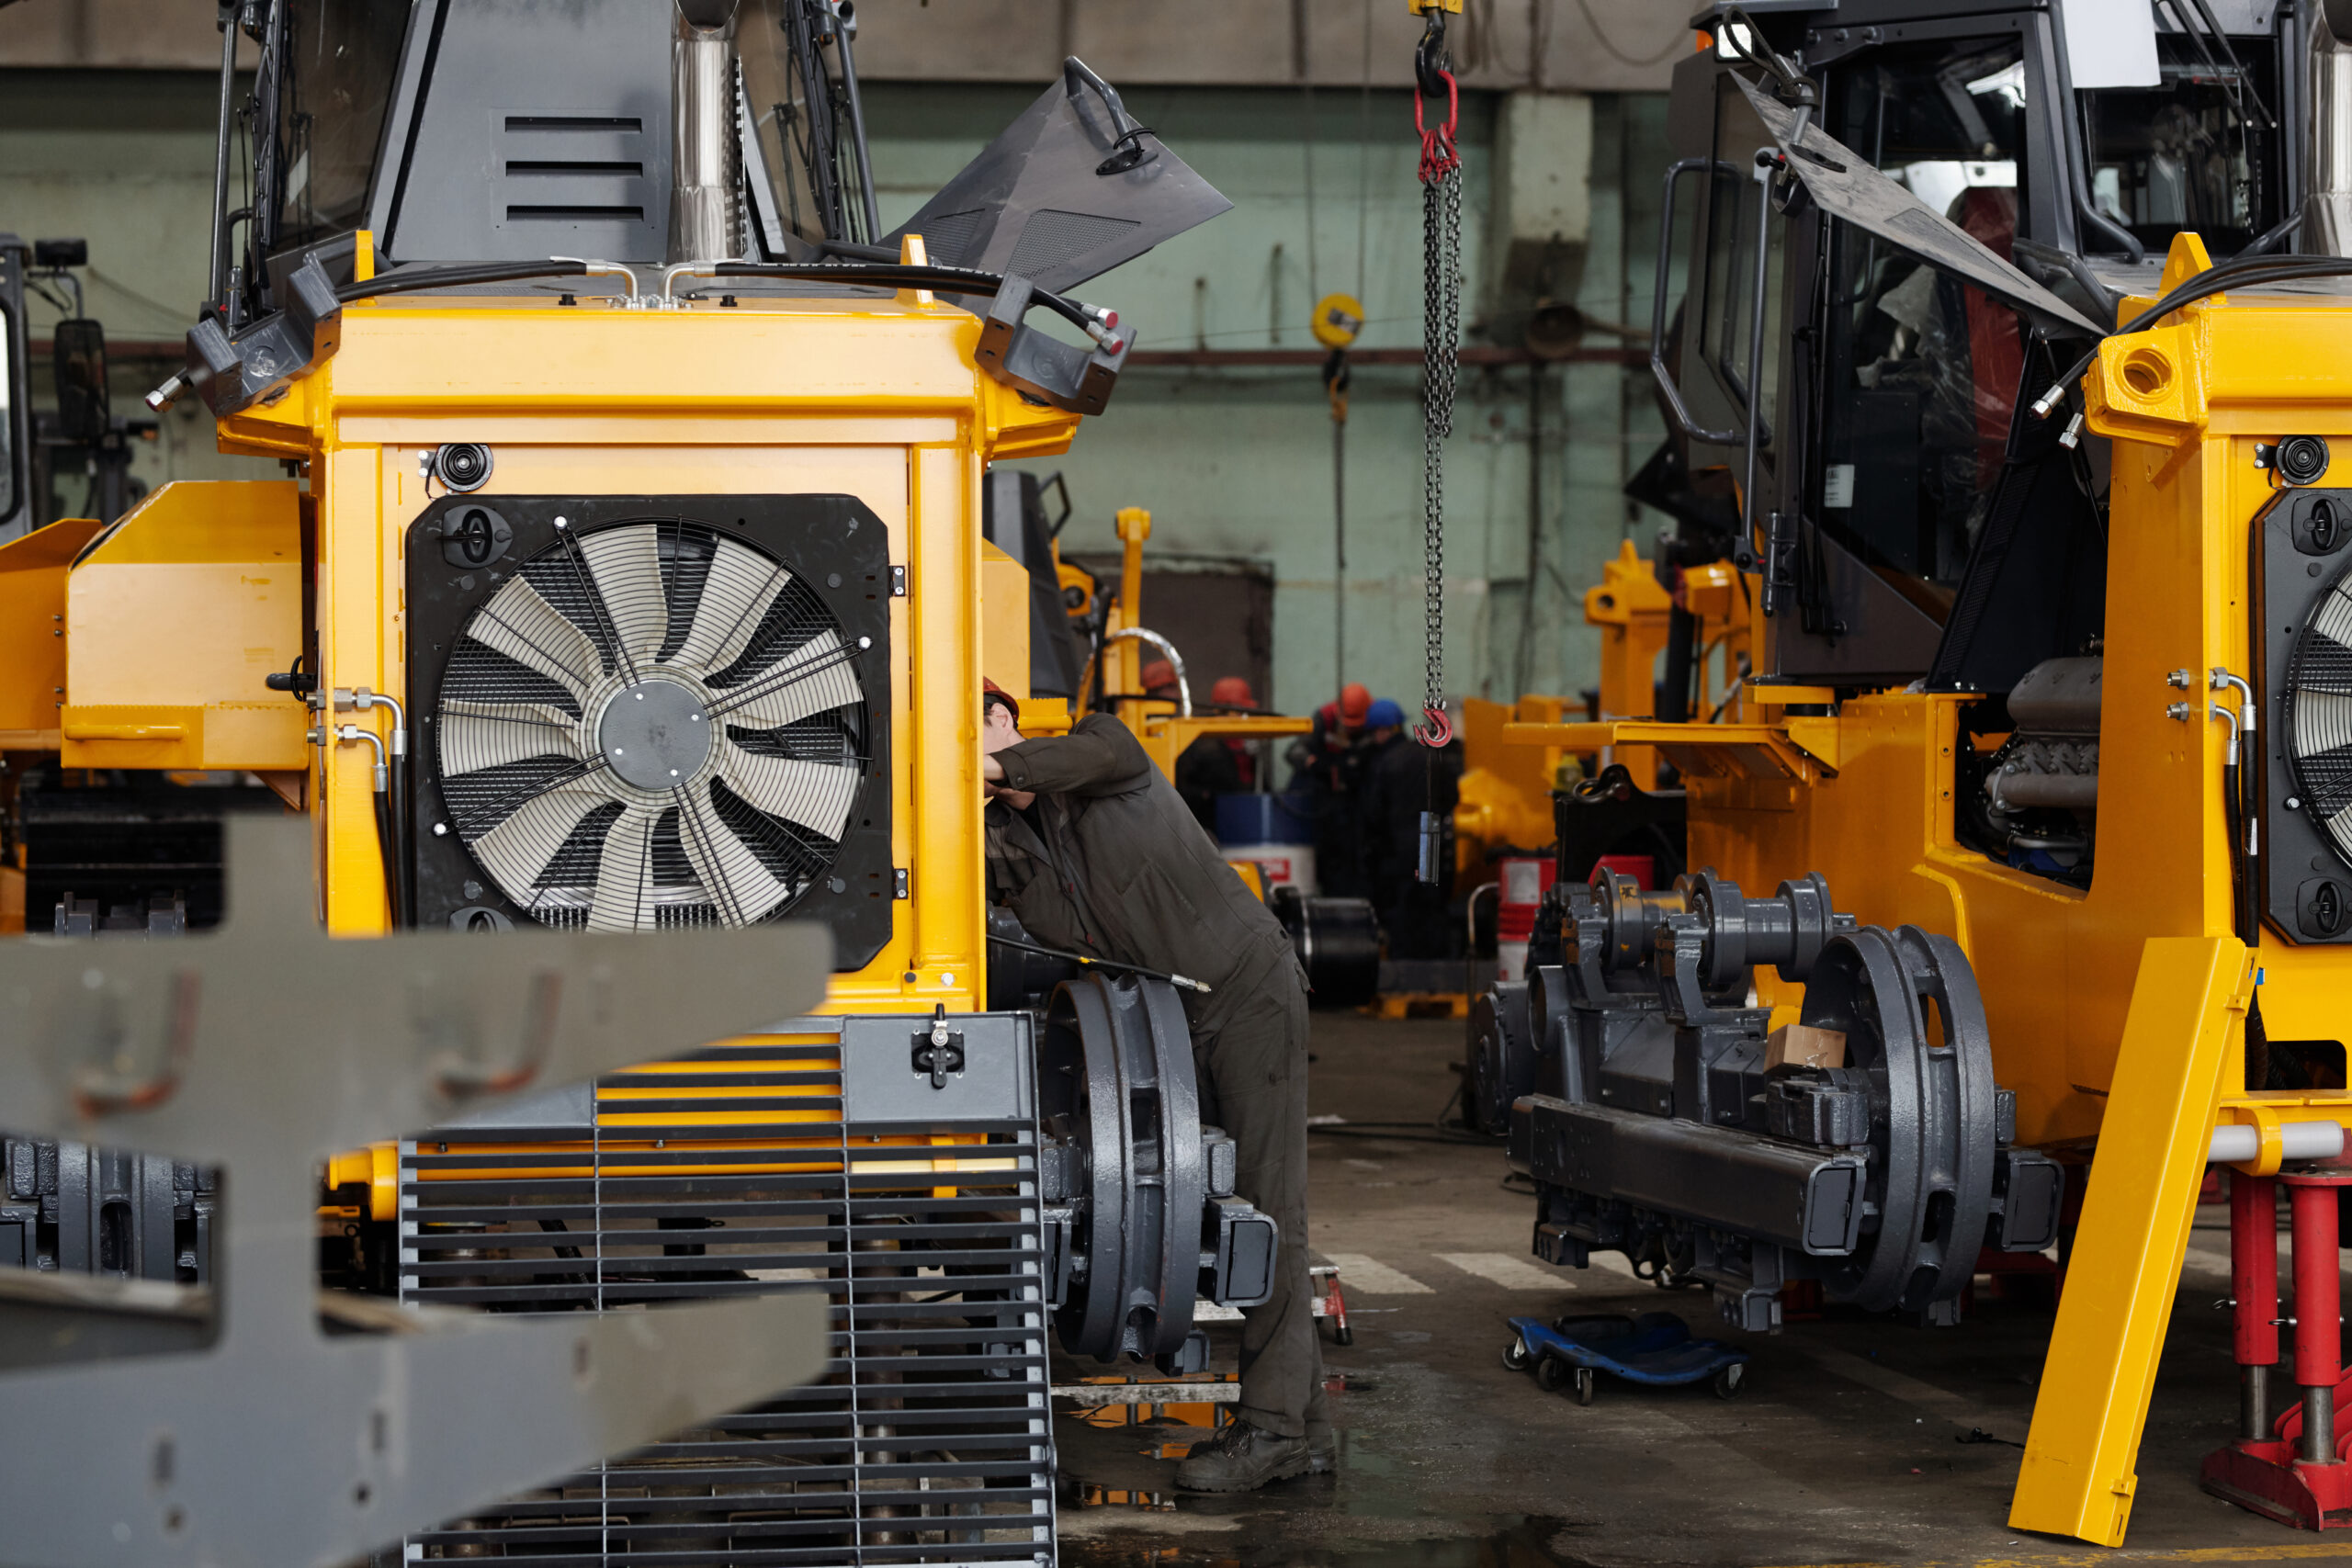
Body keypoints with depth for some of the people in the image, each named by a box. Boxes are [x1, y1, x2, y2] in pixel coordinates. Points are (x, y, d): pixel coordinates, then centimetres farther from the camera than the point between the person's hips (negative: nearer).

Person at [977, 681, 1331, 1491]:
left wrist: (996, 766, -38)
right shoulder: (1015, 829, 3)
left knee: (1264, 1205, -9)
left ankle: (1272, 1424, -11)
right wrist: (1007, 863, -24)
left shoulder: (1100, 745, -11)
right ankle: (1302, 1422, 13)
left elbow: (1105, 753, -37)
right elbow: (1075, 934, -11)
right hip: (1180, 1020, 8)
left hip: (1251, 991, -8)